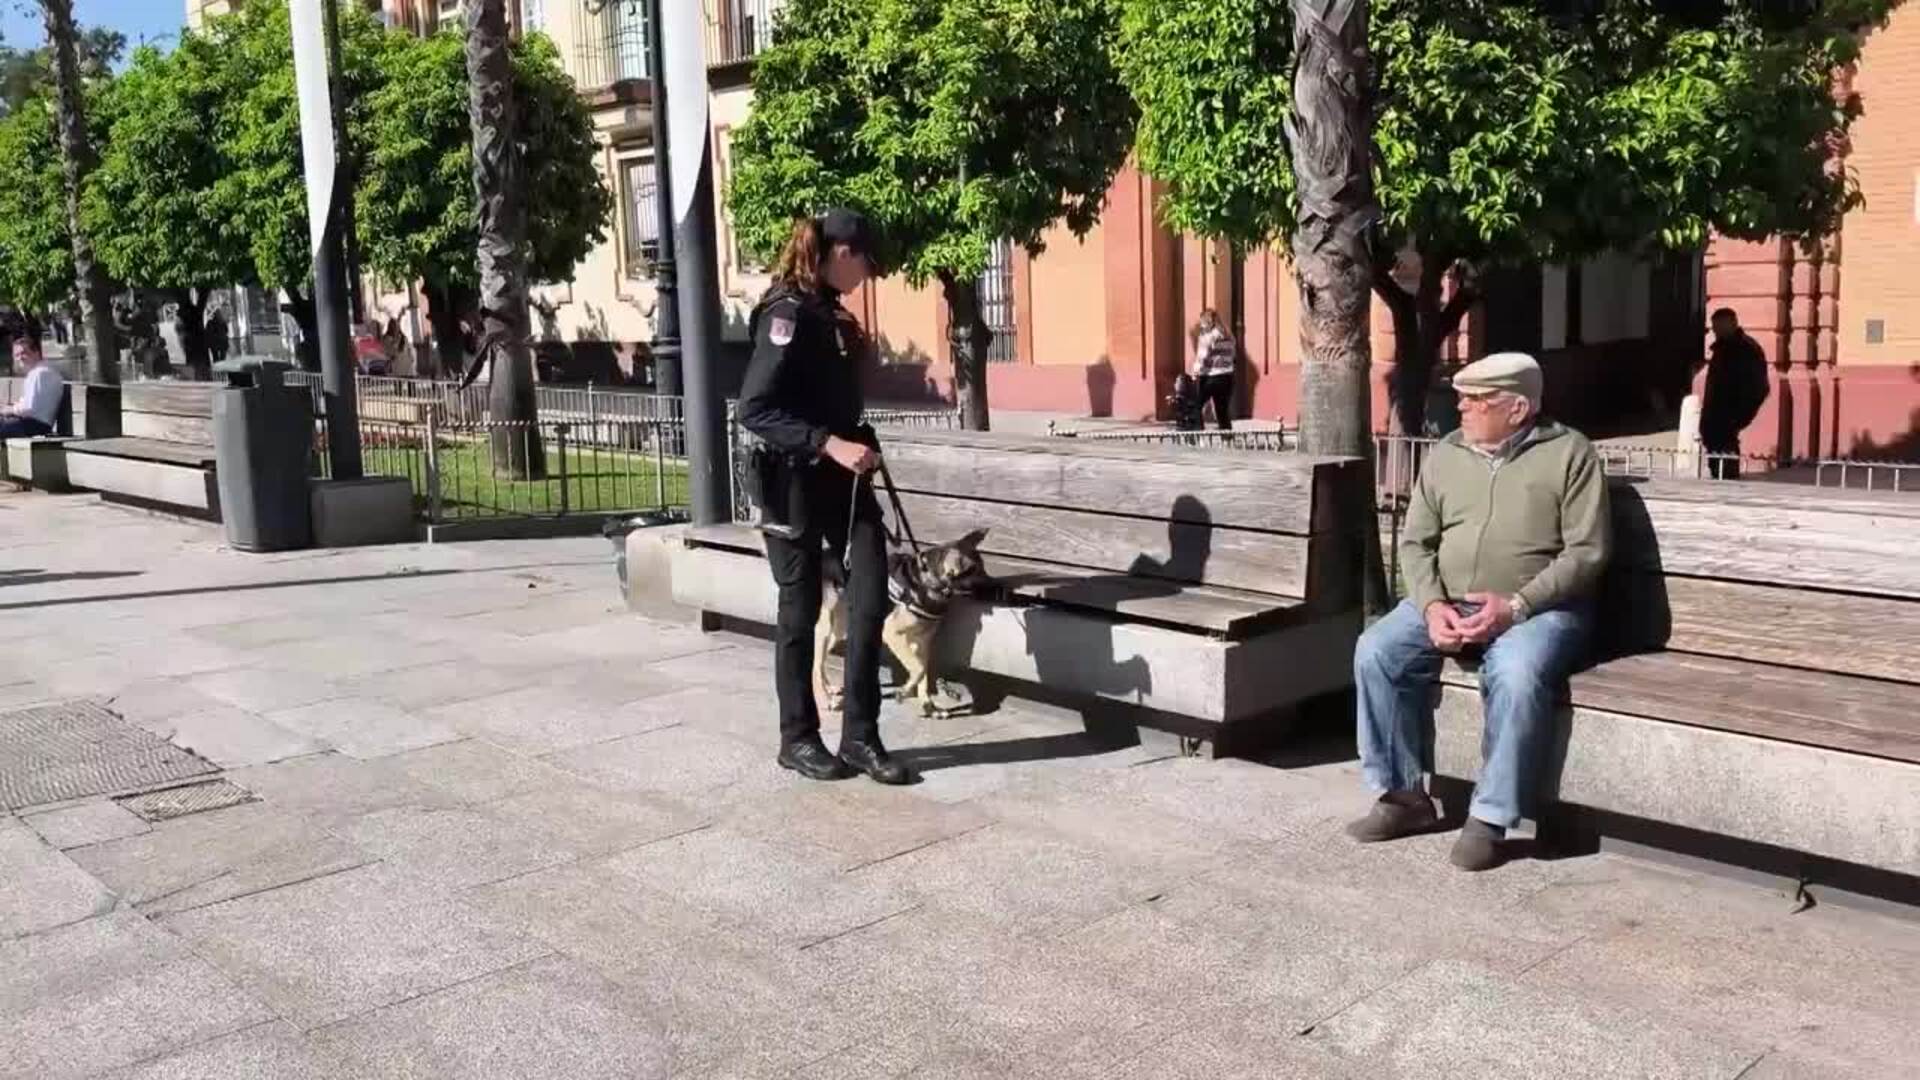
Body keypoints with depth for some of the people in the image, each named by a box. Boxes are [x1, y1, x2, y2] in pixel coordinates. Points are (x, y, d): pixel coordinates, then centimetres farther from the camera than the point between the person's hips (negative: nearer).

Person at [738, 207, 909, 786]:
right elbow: (755, 409, -22)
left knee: (871, 600, 1)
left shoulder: (832, 313, 12)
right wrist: (829, 444, -26)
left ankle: (860, 737, 9)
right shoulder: (787, 313, -14)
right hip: (795, 483, -8)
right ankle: (798, 739, 18)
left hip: (843, 479, 8)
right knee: (801, 610, 4)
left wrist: (858, 446, 10)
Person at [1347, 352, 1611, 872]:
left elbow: (1586, 551, -8)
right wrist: (1432, 605, -13)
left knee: (1516, 674, -36)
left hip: (1540, 607, -4)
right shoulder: (1444, 455, 10)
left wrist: (1516, 605, -20)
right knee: (1376, 651, -20)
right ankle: (1406, 795, -7)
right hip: (1447, 603, 5)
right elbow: (1415, 542, 7)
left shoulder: (1569, 453, -3)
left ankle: (1489, 818, -21)